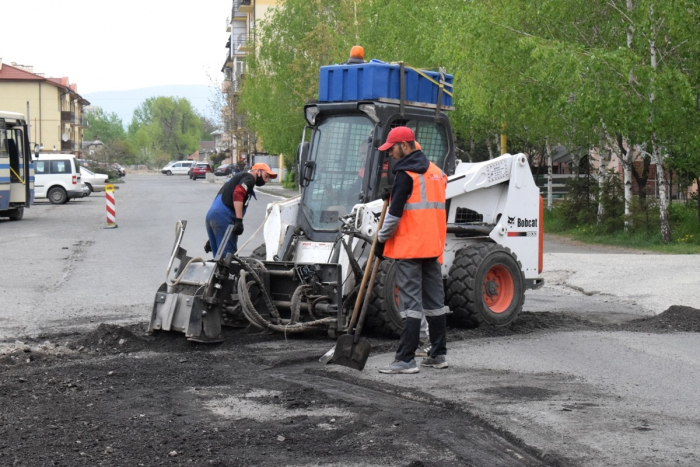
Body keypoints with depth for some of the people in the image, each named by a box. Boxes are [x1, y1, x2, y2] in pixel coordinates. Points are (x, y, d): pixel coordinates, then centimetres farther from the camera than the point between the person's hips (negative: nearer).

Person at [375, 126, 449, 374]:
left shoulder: (405, 174, -12)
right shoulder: (436, 172, 15)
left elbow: (394, 214, -13)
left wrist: (381, 240, -3)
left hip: (409, 248, -8)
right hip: (434, 247, 8)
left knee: (410, 302, -9)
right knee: (434, 300, 12)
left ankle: (406, 360, -9)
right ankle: (438, 354, 18)